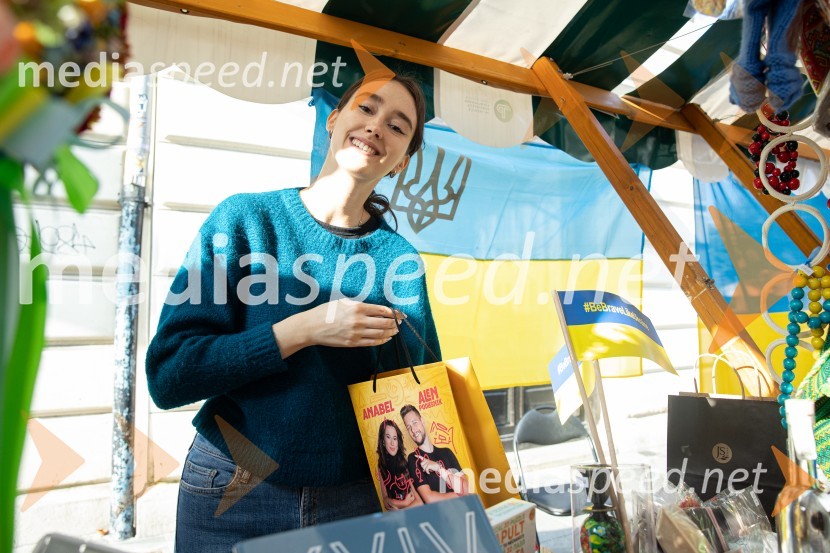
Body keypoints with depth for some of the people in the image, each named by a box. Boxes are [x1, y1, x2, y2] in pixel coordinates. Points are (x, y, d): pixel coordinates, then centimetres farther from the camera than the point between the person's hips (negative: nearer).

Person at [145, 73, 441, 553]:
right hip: (233, 496, -1)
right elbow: (167, 376, -14)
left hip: (357, 496, 2)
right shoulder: (244, 218, -9)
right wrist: (305, 329, -23)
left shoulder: (399, 259, -5)